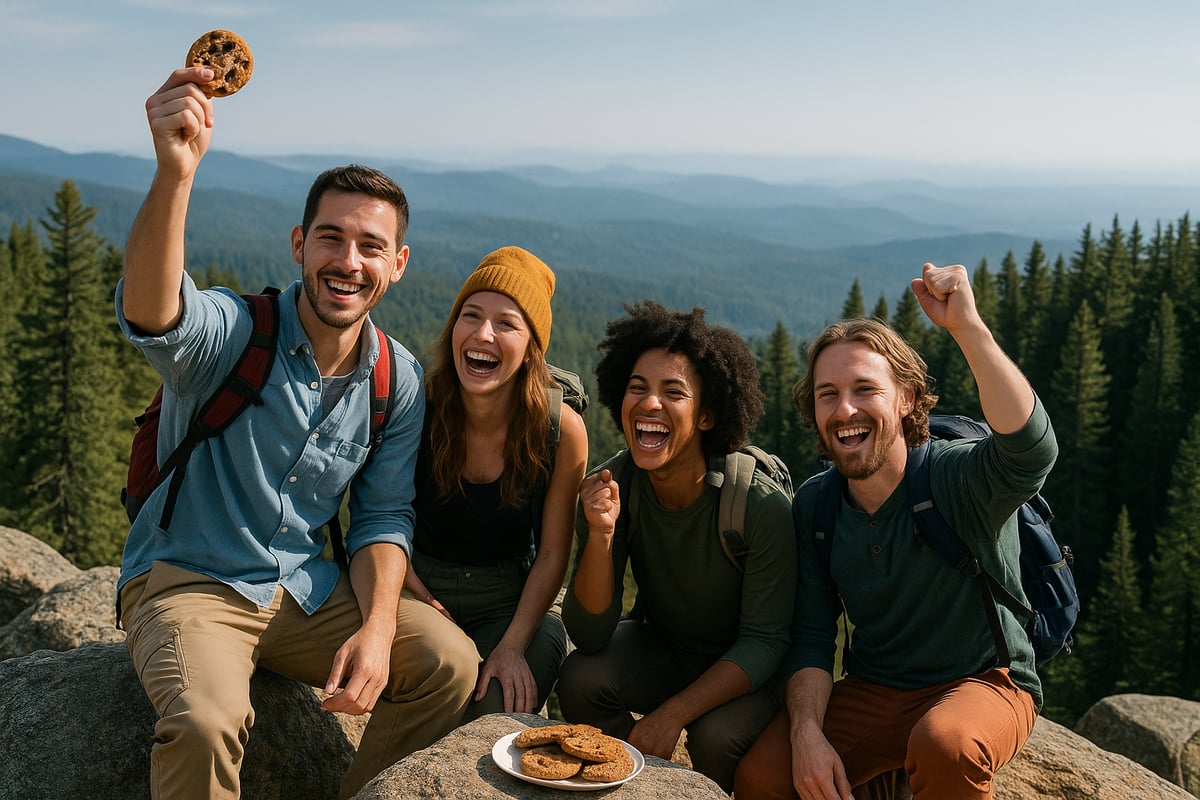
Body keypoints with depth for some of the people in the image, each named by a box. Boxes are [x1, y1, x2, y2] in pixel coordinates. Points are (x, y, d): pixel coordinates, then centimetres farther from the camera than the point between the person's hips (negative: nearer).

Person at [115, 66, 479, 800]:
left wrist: (376, 629, -14)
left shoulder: (399, 381, -1)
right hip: (188, 581, -4)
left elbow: (383, 517, 3)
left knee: (450, 662, -13)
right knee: (206, 721, -32)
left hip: (307, 590, 5)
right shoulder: (232, 331, -16)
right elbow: (150, 314, -40)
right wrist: (175, 173, -58)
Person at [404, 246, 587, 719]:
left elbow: (553, 553, -8)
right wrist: (421, 605, -11)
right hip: (421, 588, 0)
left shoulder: (561, 428, -17)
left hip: (514, 602, 0)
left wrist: (513, 646, -17)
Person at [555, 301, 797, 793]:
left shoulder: (762, 506, -27)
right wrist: (600, 534, -34)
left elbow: (764, 642, -19)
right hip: (660, 649, 4)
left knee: (715, 737, -31)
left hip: (741, 672, -3)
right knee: (580, 679, -23)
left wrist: (673, 714, -28)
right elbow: (588, 636, -18)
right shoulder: (609, 488, -17)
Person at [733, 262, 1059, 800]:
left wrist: (967, 326, -48)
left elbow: (1032, 452, -42)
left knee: (943, 742, -37)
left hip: (985, 682, -3)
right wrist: (807, 733, -19)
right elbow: (811, 638, -2)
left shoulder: (958, 477, -17)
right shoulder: (814, 504, -2)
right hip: (872, 693, 3)